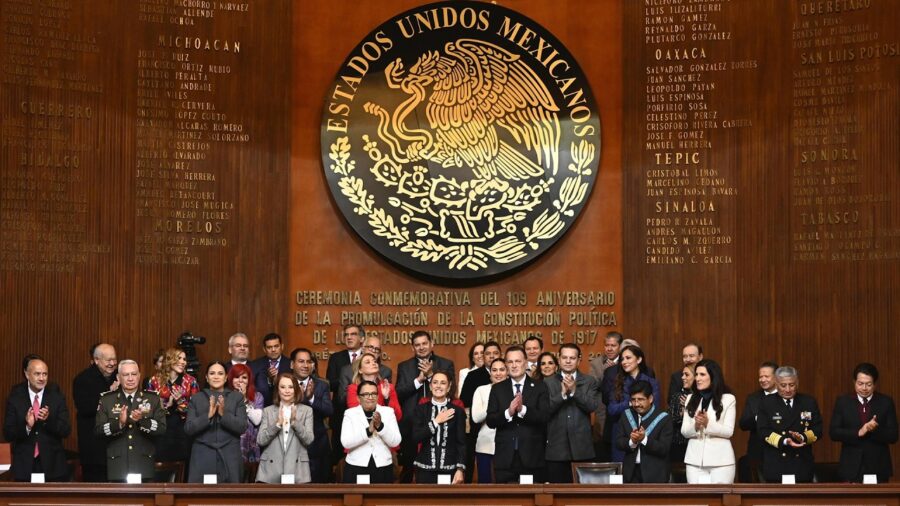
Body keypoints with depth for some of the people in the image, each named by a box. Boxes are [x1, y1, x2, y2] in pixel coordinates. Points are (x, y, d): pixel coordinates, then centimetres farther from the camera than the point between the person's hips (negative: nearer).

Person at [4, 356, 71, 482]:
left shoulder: (57, 398, 1)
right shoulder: (14, 399, 1)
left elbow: (66, 431, -4)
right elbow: (7, 434, -3)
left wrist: (48, 419, -22)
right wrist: (26, 426, -22)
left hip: (53, 466, 0)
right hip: (24, 466, 0)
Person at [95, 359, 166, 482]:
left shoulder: (153, 398, 6)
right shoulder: (107, 399, 6)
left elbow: (162, 428, -3)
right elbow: (98, 430, -2)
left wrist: (142, 420, -20)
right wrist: (119, 423, -18)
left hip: (144, 465, 0)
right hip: (117, 465, 0)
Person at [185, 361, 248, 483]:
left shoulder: (237, 397, 9)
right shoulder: (196, 398, 10)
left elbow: (242, 427, -1)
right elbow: (188, 429, 1)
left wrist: (224, 414, -16)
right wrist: (208, 415, -13)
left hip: (230, 459, 0)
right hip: (203, 458, 0)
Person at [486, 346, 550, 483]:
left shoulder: (539, 388, 4)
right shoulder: (497, 389, 8)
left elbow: (545, 418, -7)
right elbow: (490, 421, 0)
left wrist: (523, 409, -23)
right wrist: (508, 412, -19)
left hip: (532, 457, -1)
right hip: (505, 457, 1)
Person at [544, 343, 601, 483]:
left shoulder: (590, 381, 7)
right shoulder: (548, 382, 7)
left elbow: (592, 406, -6)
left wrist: (575, 390, -16)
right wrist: (562, 393, -16)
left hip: (582, 447, 0)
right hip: (556, 448, 0)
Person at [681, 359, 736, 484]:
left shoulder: (728, 399, 0)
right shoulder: (691, 399, 13)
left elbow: (728, 431, -6)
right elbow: (684, 431, 8)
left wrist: (708, 423, -21)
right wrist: (696, 425, -14)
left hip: (721, 459, -4)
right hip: (694, 459, 4)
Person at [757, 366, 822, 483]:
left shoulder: (809, 403, 10)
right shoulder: (767, 403, 5)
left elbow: (817, 430, 5)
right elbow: (763, 431, -4)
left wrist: (803, 437, -16)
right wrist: (784, 441, -19)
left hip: (802, 466, 2)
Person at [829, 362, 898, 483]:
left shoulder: (886, 402, 2)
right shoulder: (843, 402, 4)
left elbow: (893, 436, -2)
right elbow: (834, 433, -3)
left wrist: (875, 430, -20)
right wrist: (858, 433, -16)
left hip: (878, 468, 0)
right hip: (852, 467, 0)